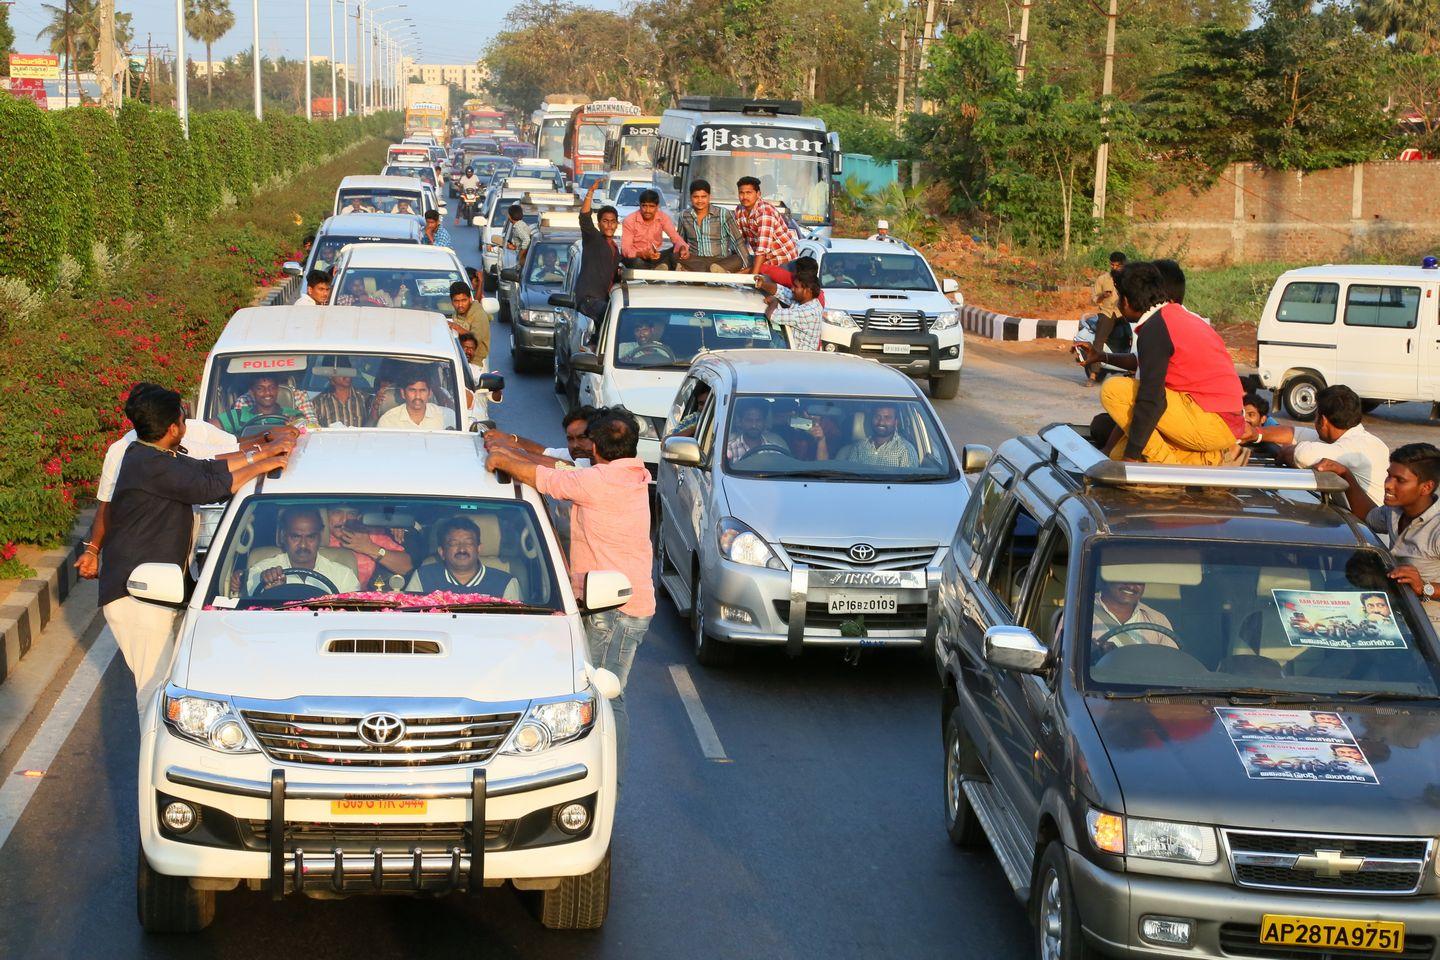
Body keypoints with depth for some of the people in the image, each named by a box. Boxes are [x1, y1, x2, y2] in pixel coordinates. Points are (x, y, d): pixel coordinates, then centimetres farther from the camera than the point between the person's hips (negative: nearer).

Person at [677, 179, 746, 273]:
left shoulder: (723, 214, -3)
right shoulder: (684, 216, 6)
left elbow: (738, 240, -3)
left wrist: (745, 267, -11)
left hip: (720, 260, -2)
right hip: (695, 261, 2)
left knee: (738, 260, -33)